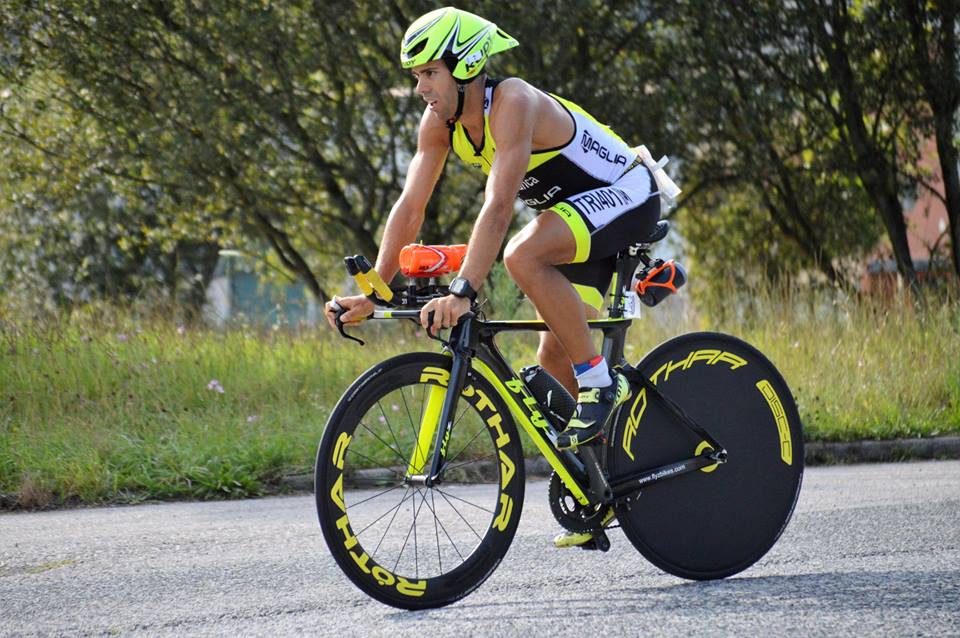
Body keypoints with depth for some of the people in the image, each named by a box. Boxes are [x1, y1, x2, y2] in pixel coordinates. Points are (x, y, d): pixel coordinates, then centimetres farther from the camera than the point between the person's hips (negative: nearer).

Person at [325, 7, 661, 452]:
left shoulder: (512, 102, -30)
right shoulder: (439, 121, -6)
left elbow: (498, 207, -41)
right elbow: (410, 207, -6)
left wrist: (462, 293, -49)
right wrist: (372, 295, -14)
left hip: (626, 197, -9)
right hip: (577, 211, 9)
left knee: (523, 255, -33)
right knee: (554, 357, 3)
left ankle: (600, 383, -22)